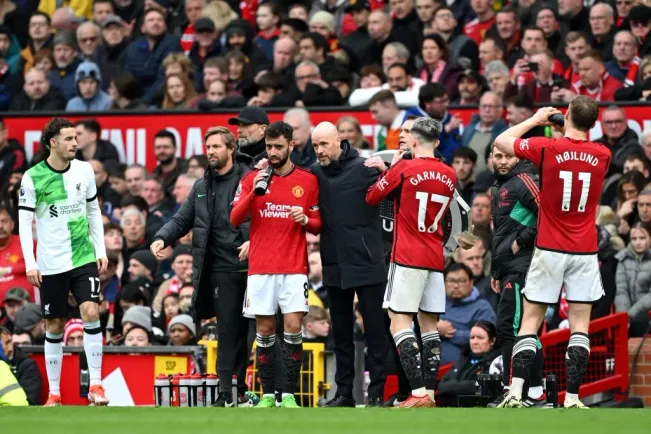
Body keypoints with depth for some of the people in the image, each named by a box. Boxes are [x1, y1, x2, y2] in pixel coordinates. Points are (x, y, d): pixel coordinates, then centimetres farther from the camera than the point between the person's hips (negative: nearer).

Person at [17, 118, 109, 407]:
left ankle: (96, 385, -11)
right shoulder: (33, 177, -7)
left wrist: (101, 250, 9)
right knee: (54, 326, 4)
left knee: (91, 312, -15)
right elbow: (25, 221, -4)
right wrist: (30, 263, -10)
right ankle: (54, 394, 12)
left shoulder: (84, 171, 3)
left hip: (84, 257, 2)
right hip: (51, 264, -2)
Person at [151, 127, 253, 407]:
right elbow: (182, 219, 17)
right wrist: (162, 237, -1)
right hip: (223, 269, 4)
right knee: (229, 331, 1)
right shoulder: (202, 188, 18)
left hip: (251, 266, -4)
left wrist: (254, 240, -23)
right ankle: (227, 392, 3)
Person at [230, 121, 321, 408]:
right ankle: (267, 394, 6)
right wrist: (254, 191, -15)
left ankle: (289, 394, -4)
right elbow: (235, 219, -1)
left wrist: (305, 220, -12)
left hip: (294, 268, -1)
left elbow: (318, 224, 11)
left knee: (293, 326, -8)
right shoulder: (252, 179, 6)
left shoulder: (308, 181, 5)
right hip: (261, 268, 1)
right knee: (264, 330, 1)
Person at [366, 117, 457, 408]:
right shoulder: (449, 176, 7)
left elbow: (372, 198, 2)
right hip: (435, 259, 6)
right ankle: (430, 392, 8)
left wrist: (391, 167, 15)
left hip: (407, 258, -6)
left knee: (400, 323, -7)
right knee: (429, 324, 11)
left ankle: (419, 392, -19)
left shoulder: (404, 168, -10)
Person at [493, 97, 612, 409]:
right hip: (585, 253, 1)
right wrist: (572, 131, 22)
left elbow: (501, 142, 5)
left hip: (549, 251, -1)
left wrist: (535, 120, 14)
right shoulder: (602, 155, -3)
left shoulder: (547, 148, -11)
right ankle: (572, 398, -3)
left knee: (530, 322, 4)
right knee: (579, 327, 3)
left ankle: (515, 394, -5)